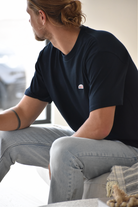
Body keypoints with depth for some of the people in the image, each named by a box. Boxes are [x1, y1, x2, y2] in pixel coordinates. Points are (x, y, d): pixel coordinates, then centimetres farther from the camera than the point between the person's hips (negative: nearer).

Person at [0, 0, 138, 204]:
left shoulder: (102, 48, -23)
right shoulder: (48, 57, 3)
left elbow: (100, 127, -26)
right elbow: (23, 114, 2)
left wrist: (58, 155, -14)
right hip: (86, 139, 8)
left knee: (64, 150, -36)